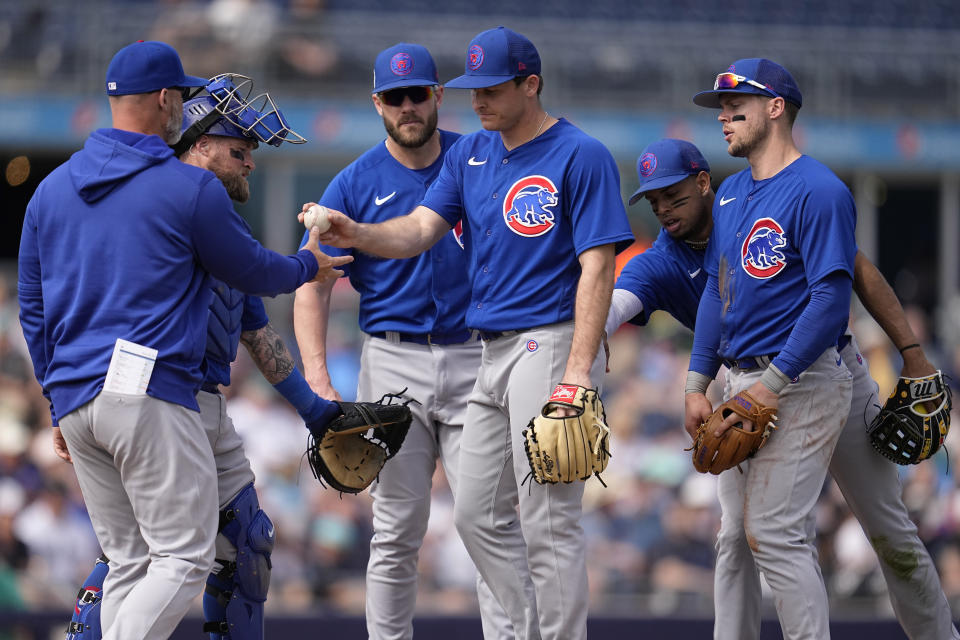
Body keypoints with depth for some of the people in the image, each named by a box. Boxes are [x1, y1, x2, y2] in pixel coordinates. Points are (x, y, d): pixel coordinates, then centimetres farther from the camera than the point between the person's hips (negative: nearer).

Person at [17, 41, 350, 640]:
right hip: (150, 390, -7)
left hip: (74, 402, 7)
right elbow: (254, 271, 8)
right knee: (185, 556, -6)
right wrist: (310, 266, 29)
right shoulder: (191, 188, -4)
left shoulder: (52, 190, 14)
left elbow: (33, 309, 18)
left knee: (130, 562, 12)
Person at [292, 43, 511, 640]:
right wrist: (318, 378, -16)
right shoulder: (356, 183, 1)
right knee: (398, 533, 3)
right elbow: (313, 286, -2)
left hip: (473, 359, 0)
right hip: (393, 364, 0)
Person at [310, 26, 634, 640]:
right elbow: (421, 229, 4)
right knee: (478, 514, 11)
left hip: (553, 344, -9)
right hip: (495, 352, 9)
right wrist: (358, 234, -18)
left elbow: (597, 267, -15)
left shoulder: (581, 156, -10)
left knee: (547, 521, -9)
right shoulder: (471, 153, 13)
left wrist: (578, 371, -22)